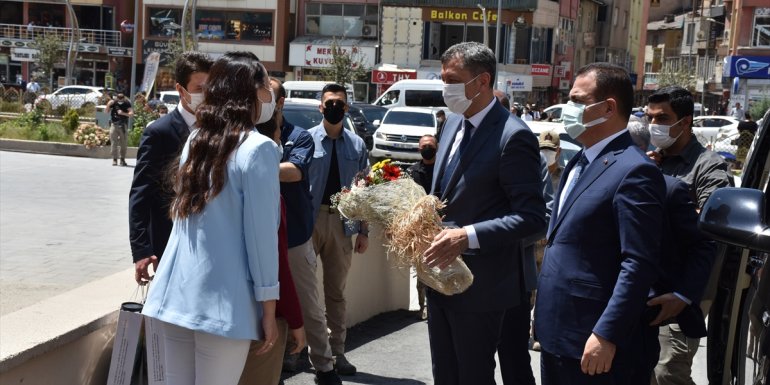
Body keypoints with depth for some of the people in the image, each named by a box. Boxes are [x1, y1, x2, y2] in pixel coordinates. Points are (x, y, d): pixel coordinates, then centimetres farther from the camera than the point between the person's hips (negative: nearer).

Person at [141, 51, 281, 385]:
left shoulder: (195, 140, 10)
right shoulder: (258, 148, -10)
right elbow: (261, 234, -11)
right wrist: (268, 308, -5)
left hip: (176, 291, 6)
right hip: (222, 300, -6)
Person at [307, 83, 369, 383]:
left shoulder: (357, 145, 6)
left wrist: (364, 231, 5)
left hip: (342, 222, 3)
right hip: (310, 220, -3)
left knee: (336, 291, 13)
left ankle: (336, 352, 23)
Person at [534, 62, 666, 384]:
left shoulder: (633, 171, -16)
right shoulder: (580, 161, 13)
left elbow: (639, 264, -21)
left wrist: (607, 335, -23)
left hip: (591, 340, -9)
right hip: (556, 332, 9)